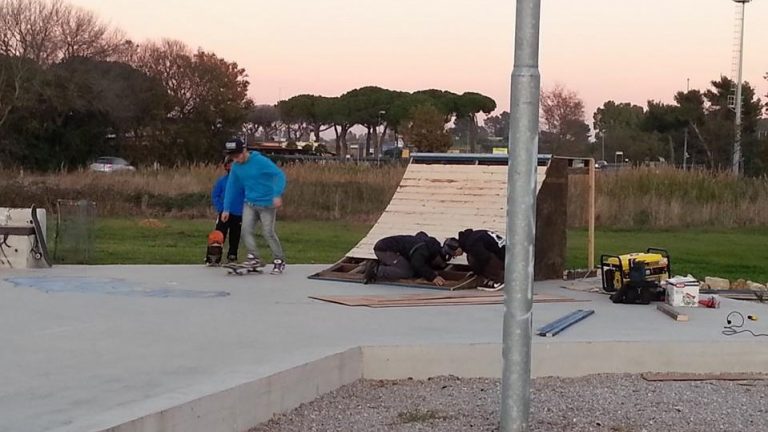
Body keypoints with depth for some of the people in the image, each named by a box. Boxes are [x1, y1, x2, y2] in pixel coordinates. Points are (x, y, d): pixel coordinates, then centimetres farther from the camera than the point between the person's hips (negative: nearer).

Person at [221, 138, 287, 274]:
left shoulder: (260, 161, -19)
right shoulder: (236, 167, -1)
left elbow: (280, 175, -22)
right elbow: (231, 187, 6)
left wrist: (277, 195, -33)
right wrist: (226, 209, 5)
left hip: (267, 204, -5)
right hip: (250, 203, 5)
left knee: (268, 233, -6)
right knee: (246, 230, -12)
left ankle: (279, 261, 9)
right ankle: (255, 258, -7)